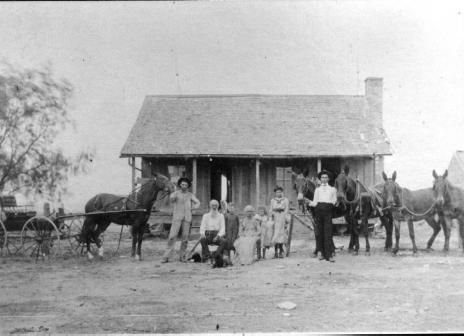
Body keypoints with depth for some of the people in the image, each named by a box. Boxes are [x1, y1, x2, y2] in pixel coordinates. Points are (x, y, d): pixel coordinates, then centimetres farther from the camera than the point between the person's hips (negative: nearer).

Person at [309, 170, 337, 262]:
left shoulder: (332, 189, 14)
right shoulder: (317, 189, 17)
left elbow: (334, 201, 16)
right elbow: (315, 202, 9)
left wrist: (334, 202, -2)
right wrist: (311, 203, -7)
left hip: (328, 210, -2)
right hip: (319, 209, 2)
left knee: (328, 233, -9)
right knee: (319, 233, 3)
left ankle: (329, 254, -11)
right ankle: (322, 253, 12)